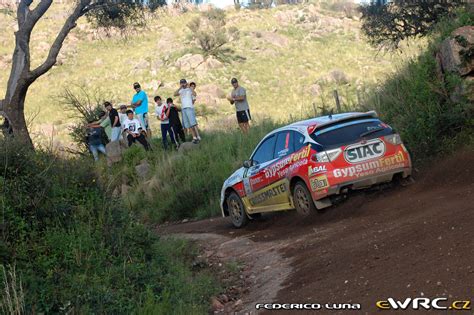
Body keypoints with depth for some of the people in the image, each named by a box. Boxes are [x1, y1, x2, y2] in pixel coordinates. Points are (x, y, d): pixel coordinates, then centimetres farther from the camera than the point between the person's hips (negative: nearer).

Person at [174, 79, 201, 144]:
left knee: (193, 122, -15)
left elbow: (194, 94, -16)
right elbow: (175, 94, -1)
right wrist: (180, 88, -6)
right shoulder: (181, 91, 17)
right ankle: (194, 137, 2)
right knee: (188, 124, 1)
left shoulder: (189, 89, 4)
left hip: (189, 107, -5)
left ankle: (198, 136, -17)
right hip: (183, 108, 5)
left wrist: (189, 87, -13)